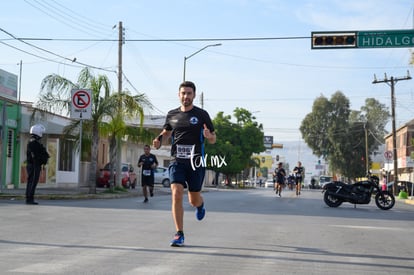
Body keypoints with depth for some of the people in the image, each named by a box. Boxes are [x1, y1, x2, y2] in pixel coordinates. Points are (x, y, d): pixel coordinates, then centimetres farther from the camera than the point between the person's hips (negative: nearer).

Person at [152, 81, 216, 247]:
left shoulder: (202, 115, -1)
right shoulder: (172, 115, 7)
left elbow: (213, 140, 3)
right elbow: (167, 131, 26)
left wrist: (208, 136, -20)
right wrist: (160, 139, 4)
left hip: (196, 162, -1)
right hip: (177, 161, 2)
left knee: (194, 201, 8)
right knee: (176, 194, -15)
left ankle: (200, 205, 48)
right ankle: (179, 235, -8)